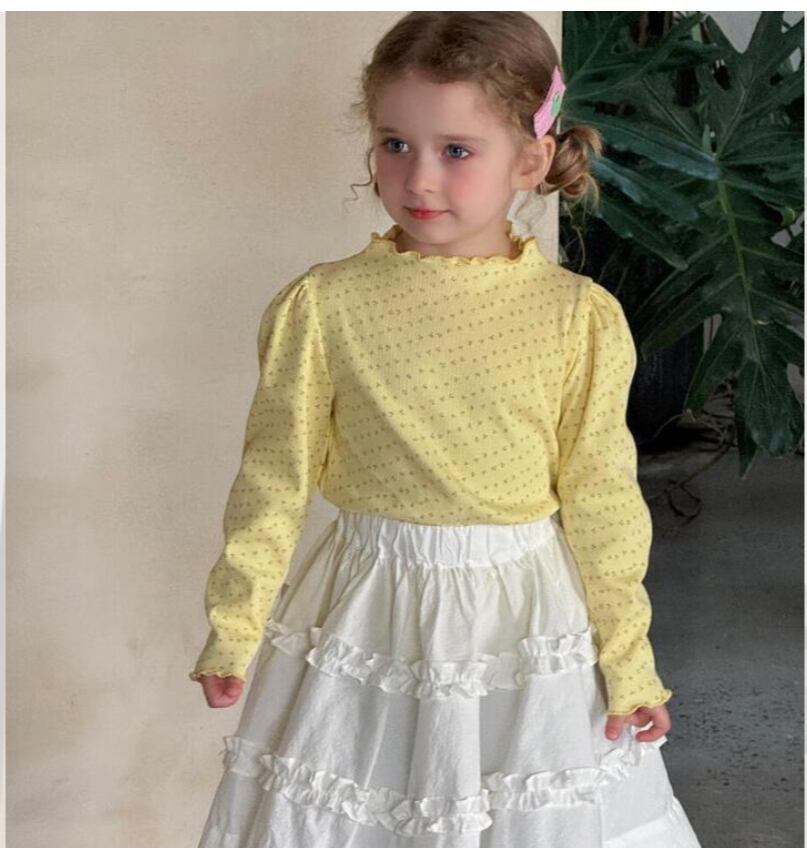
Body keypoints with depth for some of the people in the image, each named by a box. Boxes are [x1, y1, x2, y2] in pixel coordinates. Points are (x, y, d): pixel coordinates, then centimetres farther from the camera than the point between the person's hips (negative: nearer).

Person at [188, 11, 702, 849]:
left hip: (528, 622, 0)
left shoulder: (579, 317, -6)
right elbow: (275, 475, 0)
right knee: (334, 817, 10)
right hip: (367, 617, 0)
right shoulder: (322, 305, -6)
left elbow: (601, 497, -1)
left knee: (543, 816, 10)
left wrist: (628, 660, 2)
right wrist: (233, 626, 2)